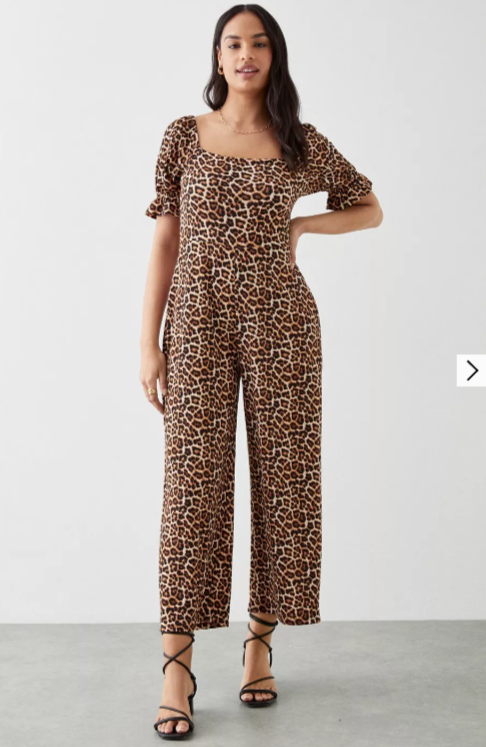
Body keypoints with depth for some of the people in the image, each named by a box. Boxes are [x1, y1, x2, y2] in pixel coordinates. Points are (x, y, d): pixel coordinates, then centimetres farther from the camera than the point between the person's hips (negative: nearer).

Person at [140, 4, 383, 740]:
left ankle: (260, 644, 17)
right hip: (199, 321, -1)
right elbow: (164, 244, 4)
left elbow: (370, 209, 19)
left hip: (281, 321, 1)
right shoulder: (183, 136, 6)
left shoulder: (304, 144, 7)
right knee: (193, 480, -5)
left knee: (282, 477, 3)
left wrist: (298, 227, 3)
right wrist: (149, 342, -3)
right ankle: (177, 667, -2)